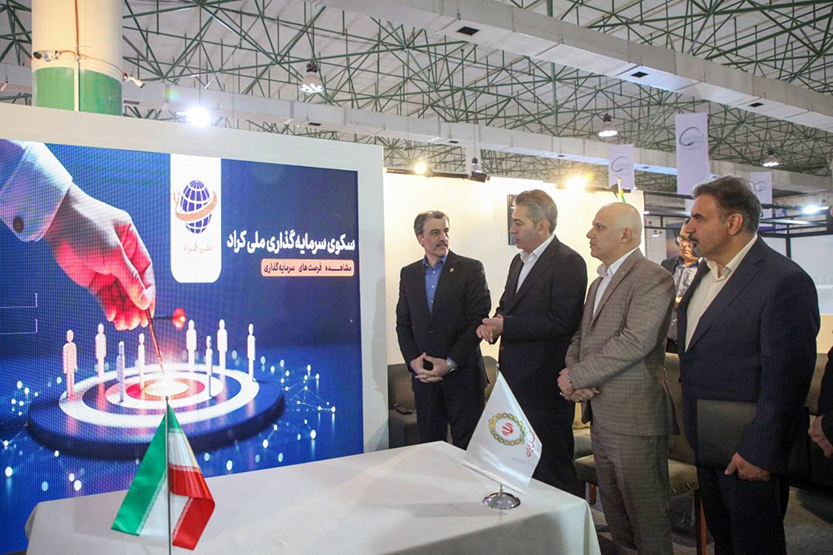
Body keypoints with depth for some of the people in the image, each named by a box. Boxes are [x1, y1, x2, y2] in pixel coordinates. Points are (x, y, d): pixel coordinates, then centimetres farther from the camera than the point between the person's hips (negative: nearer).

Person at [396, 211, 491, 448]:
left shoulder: (471, 269, -2)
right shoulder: (408, 273, 10)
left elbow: (479, 320, -8)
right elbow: (403, 323, 9)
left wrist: (450, 363, -12)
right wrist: (413, 361, -5)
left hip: (462, 373, -3)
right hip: (423, 373, 3)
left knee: (467, 447, 3)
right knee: (429, 443, 11)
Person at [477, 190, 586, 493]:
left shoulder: (568, 262, -14)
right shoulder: (519, 260, 14)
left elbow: (562, 320, -23)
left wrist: (506, 325, -20)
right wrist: (495, 323, -1)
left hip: (545, 384, -9)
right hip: (515, 377, 9)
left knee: (551, 467, 3)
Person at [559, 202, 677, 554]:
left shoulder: (652, 279, -12)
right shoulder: (599, 282, 16)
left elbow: (636, 341, -23)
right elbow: (580, 336, 17)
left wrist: (575, 377, -17)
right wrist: (571, 373, -3)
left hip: (634, 419, -8)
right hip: (600, 414, 8)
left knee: (645, 515, 4)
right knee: (613, 511, 19)